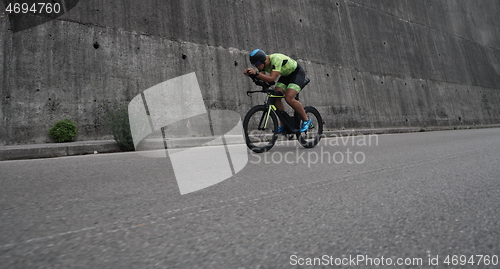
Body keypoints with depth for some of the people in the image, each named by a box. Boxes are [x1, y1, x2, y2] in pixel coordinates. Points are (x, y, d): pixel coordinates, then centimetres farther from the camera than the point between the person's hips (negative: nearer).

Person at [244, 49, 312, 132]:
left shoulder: (276, 60, -35)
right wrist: (250, 73, -28)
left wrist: (256, 73, -47)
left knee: (289, 98, -25)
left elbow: (272, 79, -42)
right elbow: (261, 78, -12)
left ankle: (306, 120, -6)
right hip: (286, 75, 8)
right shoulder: (263, 62, -11)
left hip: (297, 72, -8)